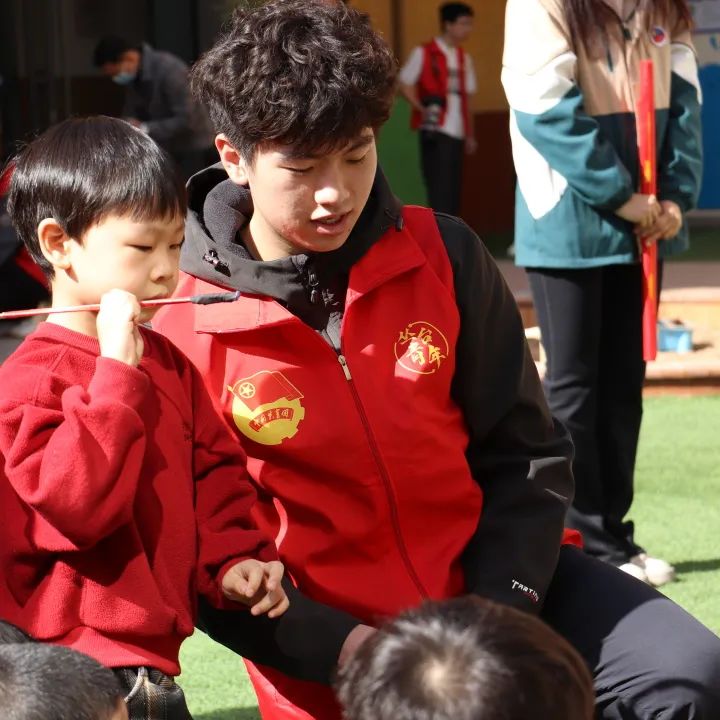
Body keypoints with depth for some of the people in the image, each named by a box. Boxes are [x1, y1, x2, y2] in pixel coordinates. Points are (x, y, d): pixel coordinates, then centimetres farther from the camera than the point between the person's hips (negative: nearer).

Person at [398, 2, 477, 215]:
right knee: (440, 186, -11)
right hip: (435, 131, -6)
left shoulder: (464, 58, 16)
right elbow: (404, 85, -3)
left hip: (457, 133, 6)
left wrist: (470, 134, 13)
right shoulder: (424, 53, -2)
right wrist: (421, 108, -17)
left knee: (454, 188, 6)